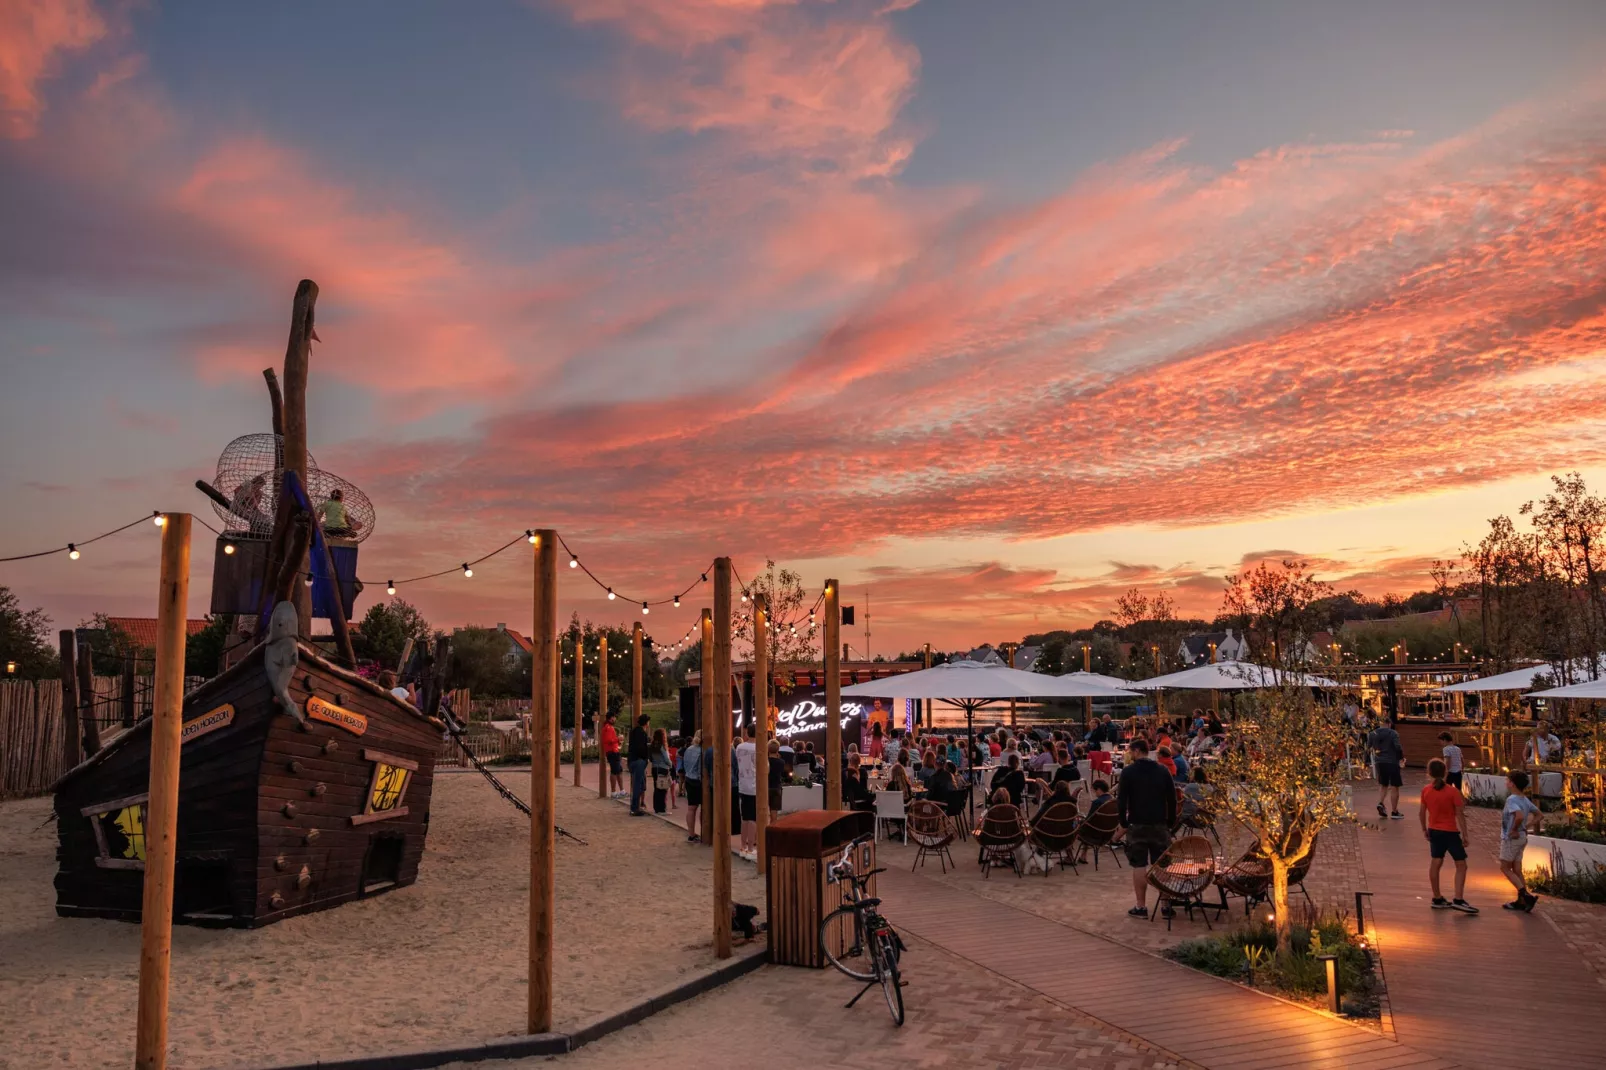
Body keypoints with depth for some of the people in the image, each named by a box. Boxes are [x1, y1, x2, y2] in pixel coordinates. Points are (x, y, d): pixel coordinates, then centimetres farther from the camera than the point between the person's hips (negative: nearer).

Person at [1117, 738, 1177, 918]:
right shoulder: (1163, 771, 4)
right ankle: (1167, 904, 11)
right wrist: (1170, 822, 11)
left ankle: (1140, 906, 4)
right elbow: (1172, 799, 4)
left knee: (1139, 866, 2)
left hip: (1137, 824, -3)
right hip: (1160, 824, 3)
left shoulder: (1128, 772, -7)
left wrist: (1123, 822, 2)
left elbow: (1121, 800, -8)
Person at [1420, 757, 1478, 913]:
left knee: (1435, 863, 12)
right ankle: (1458, 900, -4)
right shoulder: (1453, 792, -14)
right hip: (1450, 832, -5)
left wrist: (1424, 829, 17)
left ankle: (1437, 899, 19)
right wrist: (1464, 835, -8)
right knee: (1461, 865, 3)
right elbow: (1460, 815, -14)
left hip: (1434, 831, 5)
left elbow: (1422, 812, 5)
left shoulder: (1426, 791, -2)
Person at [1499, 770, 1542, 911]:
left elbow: (1519, 816, -36)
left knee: (1505, 868, 1)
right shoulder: (1525, 800, 8)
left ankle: (1526, 895, -9)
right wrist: (1527, 827, 13)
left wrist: (1514, 829, -21)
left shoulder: (1511, 799, -20)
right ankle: (1521, 901, 15)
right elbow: (1537, 814, 20)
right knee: (1517, 870, 13)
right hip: (1522, 837, 9)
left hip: (1512, 838, -9)